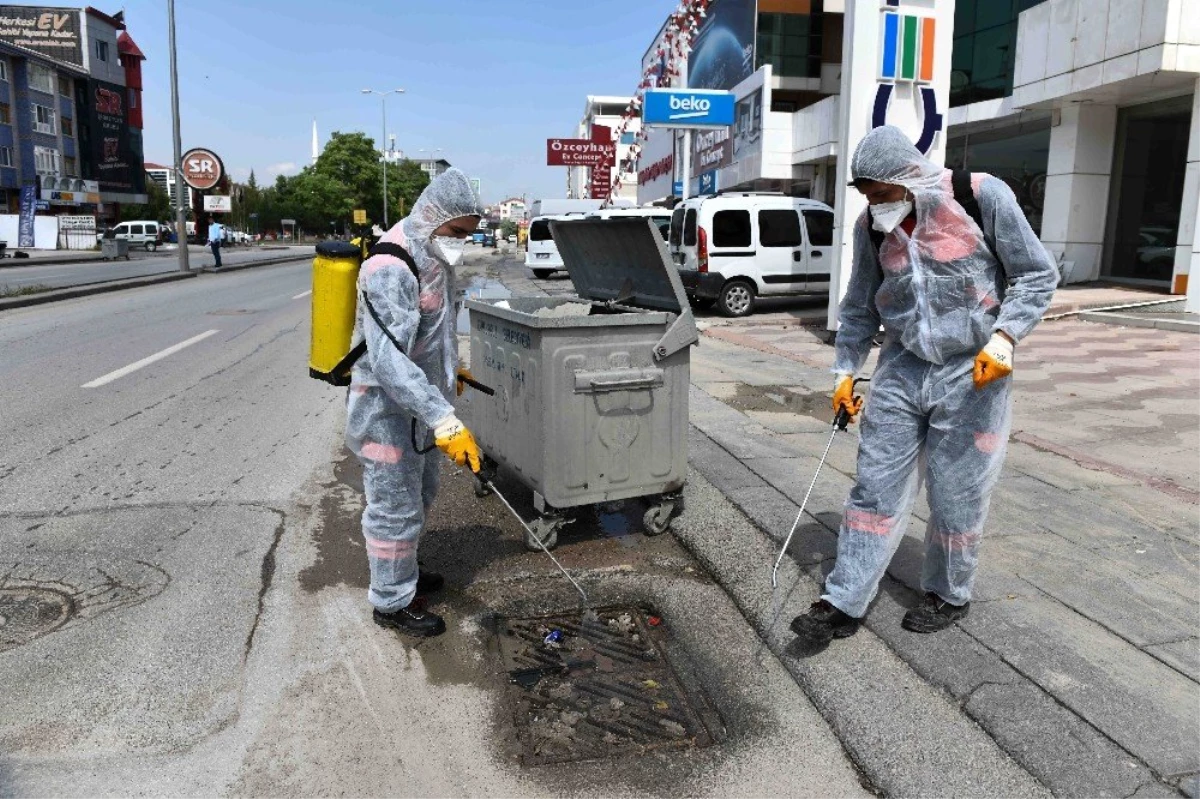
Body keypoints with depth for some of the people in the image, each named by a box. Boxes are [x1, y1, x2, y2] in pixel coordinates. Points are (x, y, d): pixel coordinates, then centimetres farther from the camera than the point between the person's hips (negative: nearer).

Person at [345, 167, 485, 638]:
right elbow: (387, 359, -37)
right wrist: (444, 422, -43)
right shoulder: (391, 269, -27)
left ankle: (403, 572, 43)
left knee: (420, 492, 23)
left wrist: (449, 367, 34)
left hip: (416, 402, 10)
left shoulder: (431, 258, 5)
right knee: (395, 506, 3)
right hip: (386, 407, -10)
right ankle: (392, 602, 21)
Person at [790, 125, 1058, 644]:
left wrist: (1003, 337, -17)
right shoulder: (872, 226, 4)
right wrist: (845, 371, 11)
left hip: (973, 372, -3)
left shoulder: (983, 197, -9)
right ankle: (844, 603, 9)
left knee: (956, 497, 5)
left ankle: (948, 596, 28)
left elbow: (1037, 275, -4)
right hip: (901, 369, 4)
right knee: (876, 488, 2)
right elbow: (861, 306, 14)